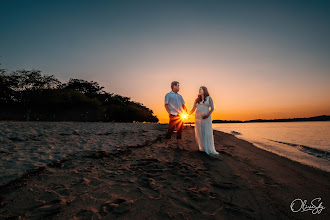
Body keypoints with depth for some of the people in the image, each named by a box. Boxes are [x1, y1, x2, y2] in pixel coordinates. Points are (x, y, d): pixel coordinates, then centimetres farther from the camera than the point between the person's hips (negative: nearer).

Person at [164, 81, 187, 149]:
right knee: (170, 129, -3)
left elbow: (183, 105, 18)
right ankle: (166, 143, 11)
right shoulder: (168, 95, 3)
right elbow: (166, 105, -3)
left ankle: (178, 144, 16)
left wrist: (186, 113, 4)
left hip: (180, 116, 5)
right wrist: (169, 113, -13)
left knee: (179, 130, 7)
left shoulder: (179, 96, 18)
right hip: (173, 116, -5)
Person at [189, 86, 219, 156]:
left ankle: (210, 150, -11)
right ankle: (202, 148, 12)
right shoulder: (197, 100, 14)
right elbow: (193, 109, 12)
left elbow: (212, 108, -1)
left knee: (207, 133, -10)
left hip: (206, 117, -3)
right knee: (199, 133, 1)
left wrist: (208, 115, -18)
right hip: (198, 117, 4)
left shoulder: (209, 98, 6)